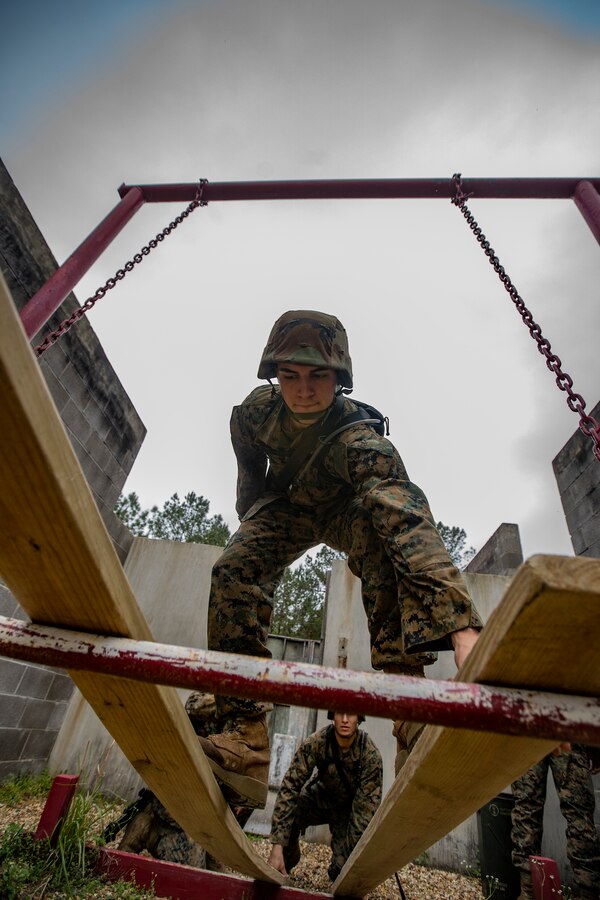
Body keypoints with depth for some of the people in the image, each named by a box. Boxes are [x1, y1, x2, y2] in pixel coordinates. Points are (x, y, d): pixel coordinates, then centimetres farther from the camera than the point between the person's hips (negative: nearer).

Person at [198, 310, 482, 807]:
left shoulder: (359, 437, -38)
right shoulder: (257, 410, -24)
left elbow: (409, 516, -53)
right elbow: (249, 468, -1)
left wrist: (462, 626, -63)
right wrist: (251, 523, 9)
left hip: (344, 510, -2)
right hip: (286, 507, 3)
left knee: (387, 509, -37)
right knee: (234, 570, -24)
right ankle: (246, 739, -17)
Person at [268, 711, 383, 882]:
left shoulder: (371, 755, -33)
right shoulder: (314, 743, -32)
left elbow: (366, 809, -26)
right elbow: (289, 787, -31)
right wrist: (277, 847, -36)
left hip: (349, 807, -1)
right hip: (319, 797, 1)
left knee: (343, 867, -16)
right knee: (286, 816, -22)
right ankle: (283, 871, 8)